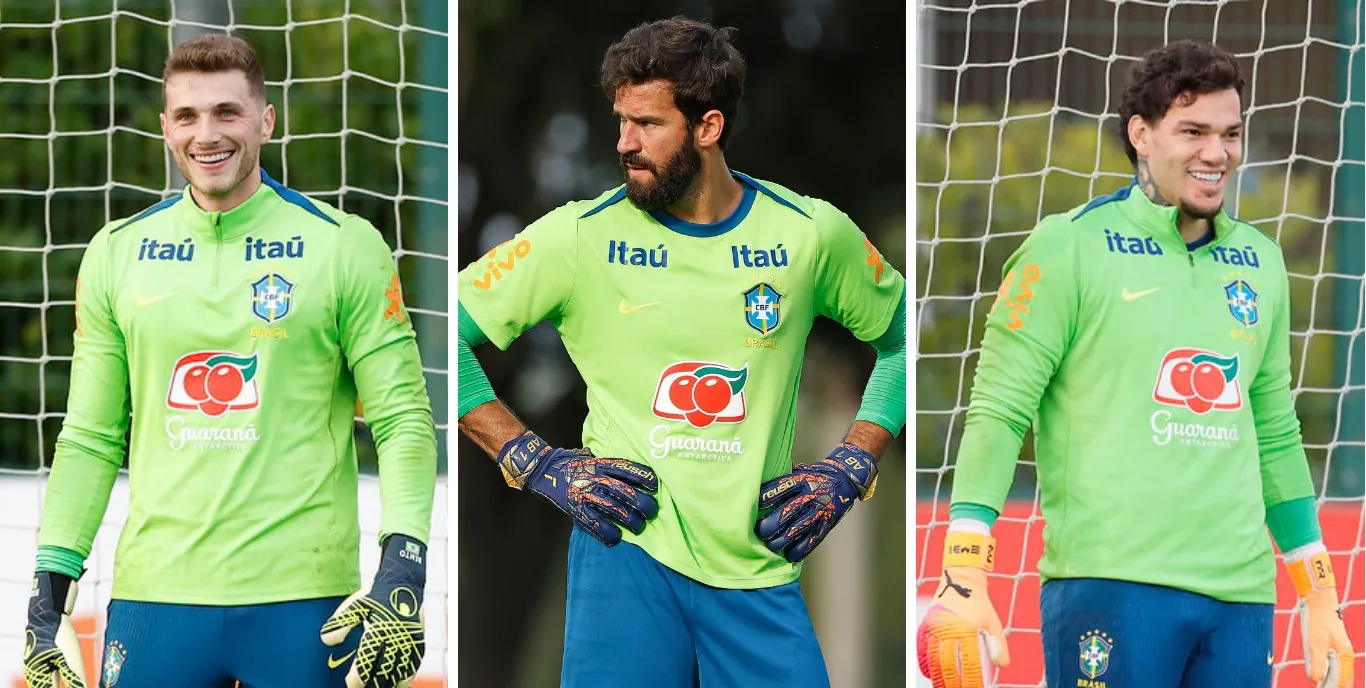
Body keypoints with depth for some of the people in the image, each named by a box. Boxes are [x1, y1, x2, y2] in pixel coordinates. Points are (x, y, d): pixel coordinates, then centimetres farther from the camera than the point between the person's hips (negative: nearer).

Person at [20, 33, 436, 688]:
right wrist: (51, 583, 5)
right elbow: (91, 438, 12)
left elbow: (403, 419, -1)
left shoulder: (343, 246, 0)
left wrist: (403, 567, -13)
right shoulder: (118, 252, 8)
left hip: (303, 602, -2)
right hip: (155, 594, 2)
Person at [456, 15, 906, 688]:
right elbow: (443, 338, 2)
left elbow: (903, 342, 18)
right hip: (627, 550, -1)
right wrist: (538, 464, -3)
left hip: (758, 566, 1)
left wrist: (849, 469, 6)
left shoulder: (812, 234, 3)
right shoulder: (580, 236, -2)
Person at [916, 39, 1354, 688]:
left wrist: (1320, 600, 20)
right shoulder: (1071, 245, -1)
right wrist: (964, 581, -13)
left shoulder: (1259, 261, 16)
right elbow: (998, 411, -4)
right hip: (1112, 582, -5)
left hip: (1241, 593, 5)